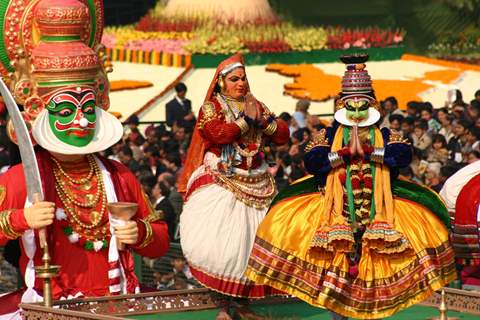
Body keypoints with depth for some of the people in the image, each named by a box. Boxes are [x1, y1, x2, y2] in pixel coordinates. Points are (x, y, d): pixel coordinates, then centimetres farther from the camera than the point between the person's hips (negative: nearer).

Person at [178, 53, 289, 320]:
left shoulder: (256, 106, 15)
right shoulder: (211, 107, 1)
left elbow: (283, 136, 10)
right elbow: (217, 133, -19)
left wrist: (268, 123, -8)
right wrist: (245, 123, -13)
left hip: (254, 184, 5)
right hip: (222, 183, -5)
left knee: (249, 241, 2)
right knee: (220, 243, -15)